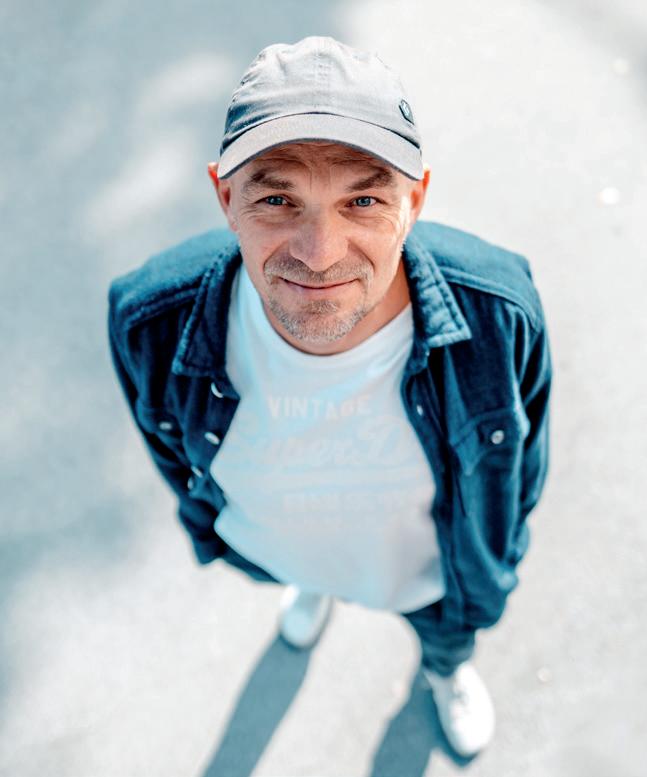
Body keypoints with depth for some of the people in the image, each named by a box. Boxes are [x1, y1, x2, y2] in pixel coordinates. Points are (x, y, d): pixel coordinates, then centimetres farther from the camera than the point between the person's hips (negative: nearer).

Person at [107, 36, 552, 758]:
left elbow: (522, 455, -13)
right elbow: (166, 435, -10)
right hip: (270, 547, 1)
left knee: (448, 626, 35)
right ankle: (311, 588, 80)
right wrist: (197, 512, 9)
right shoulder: (150, 321, -35)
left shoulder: (501, 314, -37)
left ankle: (447, 667, 76)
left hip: (434, 565, 0)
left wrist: (502, 552, 4)